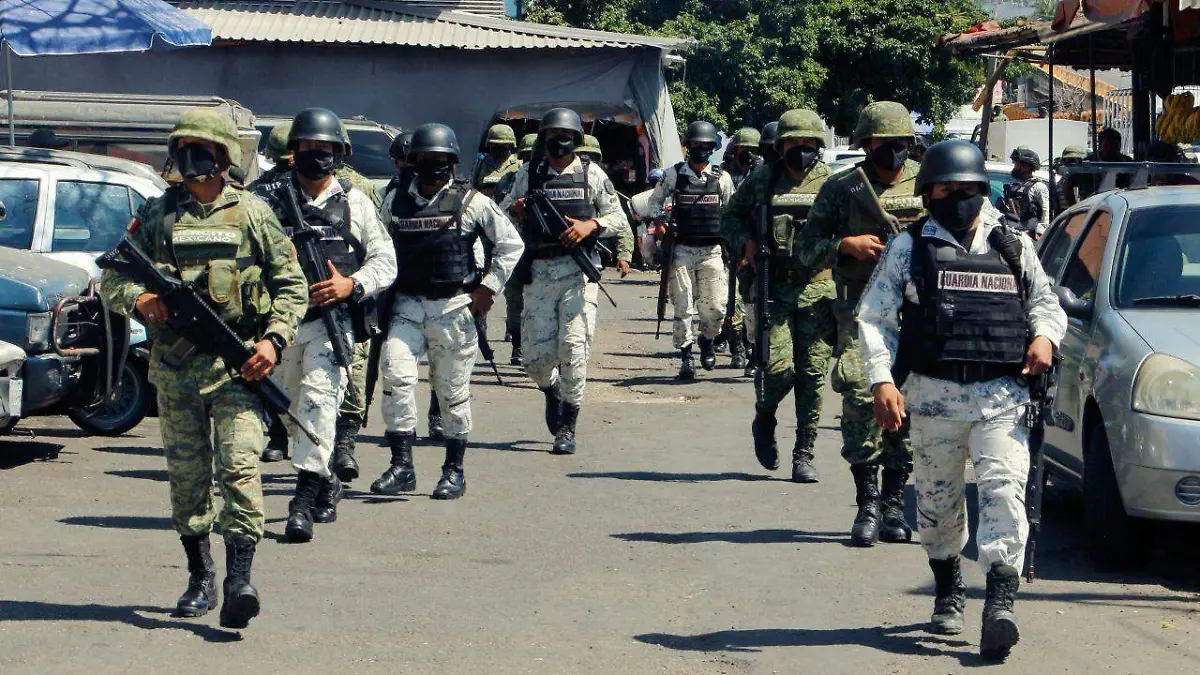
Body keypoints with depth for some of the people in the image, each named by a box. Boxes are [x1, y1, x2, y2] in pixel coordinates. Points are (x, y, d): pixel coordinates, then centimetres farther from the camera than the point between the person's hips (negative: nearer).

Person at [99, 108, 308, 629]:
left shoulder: (253, 214, 6)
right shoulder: (154, 215, 10)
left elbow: (292, 285, 8)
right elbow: (110, 281, 11)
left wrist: (273, 340, -7)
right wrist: (139, 300, -11)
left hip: (237, 363, -3)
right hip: (174, 366, 3)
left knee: (239, 467, -15)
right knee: (185, 474, 8)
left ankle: (239, 580, -21)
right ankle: (200, 577, 20)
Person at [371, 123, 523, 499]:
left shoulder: (471, 202, -1)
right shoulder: (395, 201, 8)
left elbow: (511, 244, 4)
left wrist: (488, 288, -2)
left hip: (453, 308, -2)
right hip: (406, 307, 2)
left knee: (453, 391, 5)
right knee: (396, 376, -14)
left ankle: (454, 470, 19)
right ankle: (401, 467, -10)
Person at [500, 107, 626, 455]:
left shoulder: (591, 174, 7)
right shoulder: (529, 174, 11)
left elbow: (617, 218, 9)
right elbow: (502, 211, 17)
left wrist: (590, 225, -11)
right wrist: (514, 210, -6)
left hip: (579, 270, -2)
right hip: (539, 272, 2)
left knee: (574, 347, -11)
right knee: (536, 354, -2)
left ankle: (567, 429, -3)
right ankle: (552, 391, 34)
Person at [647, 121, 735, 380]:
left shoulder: (722, 178, 8)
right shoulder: (673, 174, 4)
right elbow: (654, 200, 16)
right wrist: (660, 220, -3)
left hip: (712, 251, 1)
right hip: (682, 250, -1)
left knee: (716, 307, -3)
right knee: (683, 307, -5)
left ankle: (707, 341, 26)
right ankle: (686, 356, 4)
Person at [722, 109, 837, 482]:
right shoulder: (762, 182, 8)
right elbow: (731, 216, 19)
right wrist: (745, 241, 0)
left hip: (818, 292, 1)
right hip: (774, 290, 0)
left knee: (812, 374, -1)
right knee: (778, 366, -11)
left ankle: (804, 455, 8)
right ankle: (764, 420, 22)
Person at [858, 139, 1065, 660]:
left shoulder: (1014, 246, 14)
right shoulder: (909, 247, 7)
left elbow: (1046, 302, 23)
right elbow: (875, 318, 3)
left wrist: (1044, 335, -1)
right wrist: (882, 381, -10)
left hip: (1002, 396, 0)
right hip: (934, 395, 0)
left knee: (1003, 490, -16)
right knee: (938, 500, 10)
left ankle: (1000, 603, -25)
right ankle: (948, 590, 32)